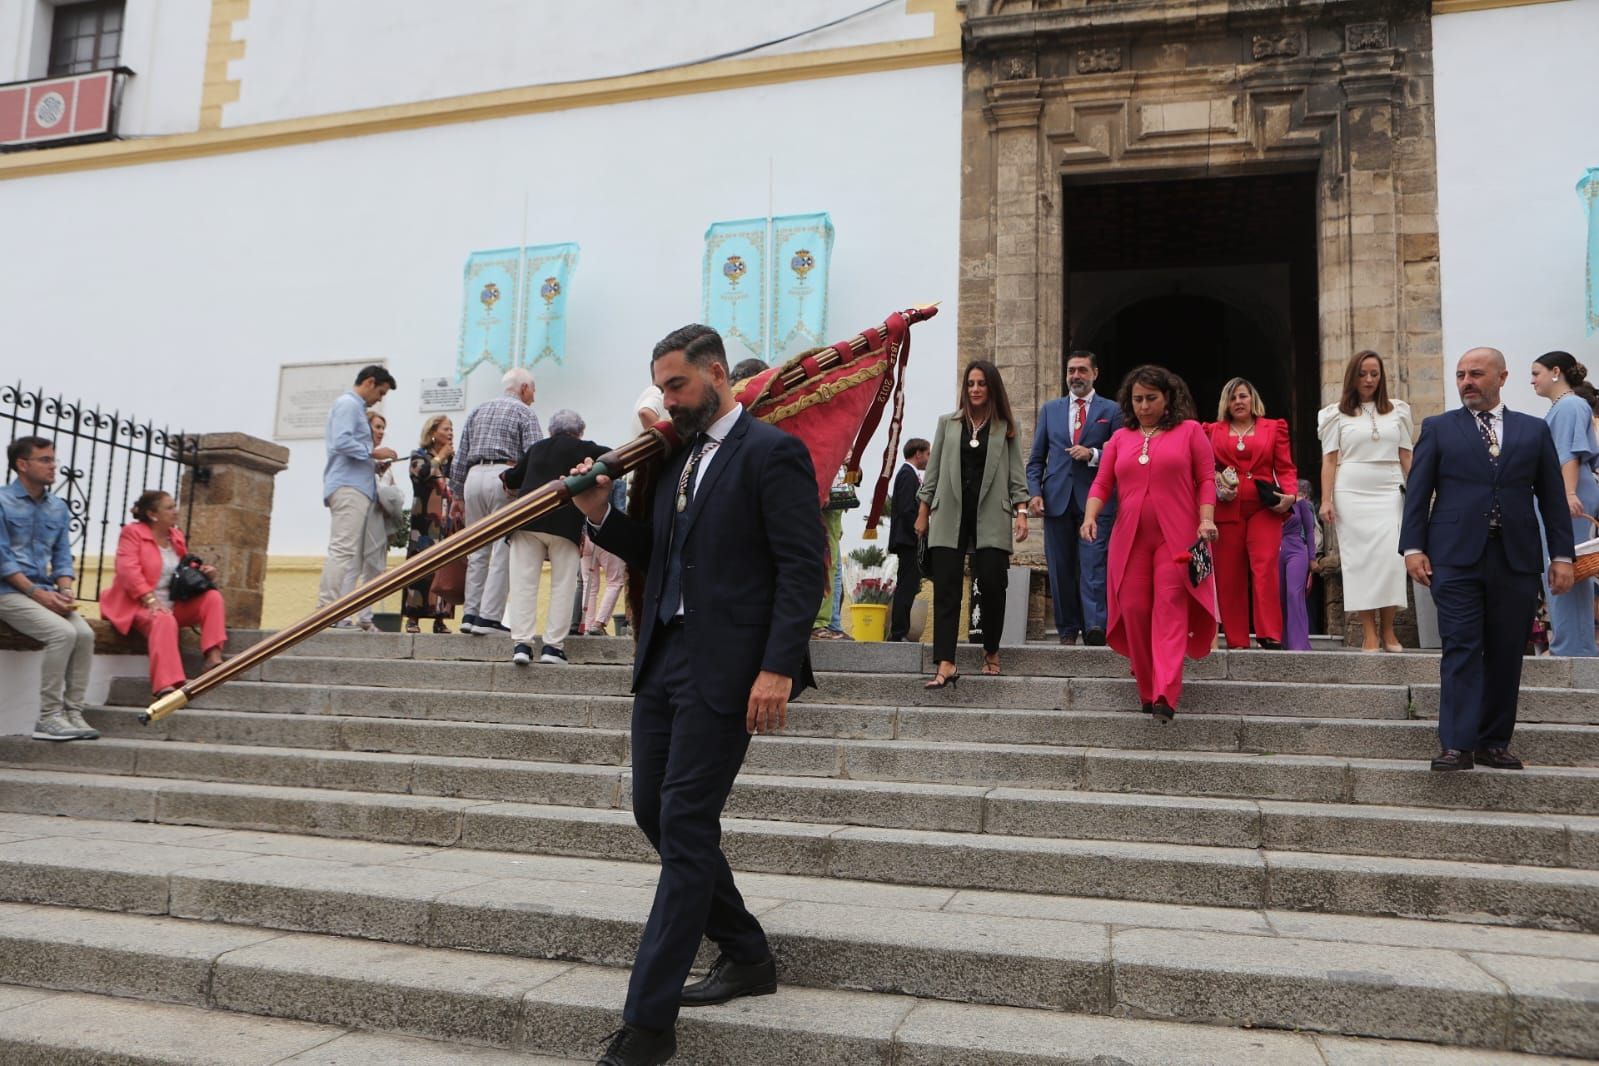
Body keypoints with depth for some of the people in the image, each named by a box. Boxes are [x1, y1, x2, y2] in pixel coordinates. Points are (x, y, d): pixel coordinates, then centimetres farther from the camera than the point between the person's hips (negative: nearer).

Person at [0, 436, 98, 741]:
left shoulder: (59, 508, 11)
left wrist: (65, 592, -6)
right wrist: (37, 592, -18)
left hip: (44, 593, 6)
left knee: (85, 634, -19)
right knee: (63, 632, -27)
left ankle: (72, 713, -13)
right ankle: (48, 718, -20)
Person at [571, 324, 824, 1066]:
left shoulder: (771, 452, -8)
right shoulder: (676, 460, 17)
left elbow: (802, 568, -14)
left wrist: (778, 668, -22)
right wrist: (602, 516, 3)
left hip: (725, 665, -9)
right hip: (663, 657, 9)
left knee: (686, 822, -7)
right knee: (653, 812, 13)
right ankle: (746, 955, 29)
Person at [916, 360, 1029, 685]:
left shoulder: (1006, 428, 10)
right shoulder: (947, 423, 13)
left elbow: (1016, 475, 6)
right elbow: (933, 469, 13)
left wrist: (1021, 511, -6)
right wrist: (923, 512, 9)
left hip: (990, 517, -1)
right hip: (950, 514, 1)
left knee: (992, 585, -4)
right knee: (945, 588, -7)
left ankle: (991, 652, 19)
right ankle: (946, 664, -10)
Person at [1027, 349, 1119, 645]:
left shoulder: (1111, 410, 8)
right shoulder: (1049, 410, 16)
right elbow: (1036, 458, 14)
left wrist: (1093, 454, -13)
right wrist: (1034, 493, 1)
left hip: (1095, 500, -3)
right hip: (1057, 499, 3)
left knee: (1093, 566, -13)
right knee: (1061, 570, 5)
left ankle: (1095, 626, -18)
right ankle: (1067, 631, 12)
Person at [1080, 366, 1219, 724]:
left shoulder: (1190, 430, 9)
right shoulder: (1121, 438, 17)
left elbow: (1206, 479, 4)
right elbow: (1102, 483, 12)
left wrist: (1206, 520, -9)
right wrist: (1090, 516, -5)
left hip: (1178, 538, -3)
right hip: (1130, 538, 4)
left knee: (1170, 607, -13)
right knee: (1133, 610, 0)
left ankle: (1165, 696, -20)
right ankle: (1146, 689, 12)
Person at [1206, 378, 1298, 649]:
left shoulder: (1274, 428, 15)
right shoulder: (1213, 431, 16)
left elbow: (1285, 468, 9)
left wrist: (1290, 494, -9)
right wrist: (1215, 480, -8)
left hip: (1264, 506, -1)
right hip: (1226, 508, 1)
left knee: (1265, 567, -15)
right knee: (1229, 574, -1)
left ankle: (1270, 634, -13)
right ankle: (1236, 640, 4)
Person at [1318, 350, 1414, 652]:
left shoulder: (1397, 411, 13)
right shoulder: (1337, 414, 7)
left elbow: (1406, 457, 12)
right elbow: (1329, 460, 3)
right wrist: (1326, 500, -5)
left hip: (1390, 493, 1)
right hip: (1351, 493, -1)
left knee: (1390, 557, -9)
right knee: (1360, 559, -3)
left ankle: (1387, 630, 0)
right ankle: (1370, 633, -1)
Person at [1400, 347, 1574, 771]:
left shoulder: (1534, 430, 12)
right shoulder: (1438, 429, 7)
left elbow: (1552, 497, 10)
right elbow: (1417, 492, 3)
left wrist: (1562, 554, 4)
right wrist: (1413, 547, -5)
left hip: (1516, 559, 2)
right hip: (1456, 557, -2)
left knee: (1506, 656, 5)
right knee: (1461, 651, -7)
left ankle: (1494, 743, 14)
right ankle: (1457, 745, -9)